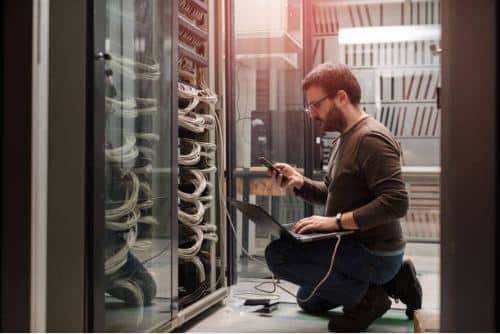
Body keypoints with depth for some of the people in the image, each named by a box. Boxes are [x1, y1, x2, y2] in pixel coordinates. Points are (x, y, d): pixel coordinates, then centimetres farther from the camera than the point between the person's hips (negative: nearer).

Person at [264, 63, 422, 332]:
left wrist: (336, 221, -29)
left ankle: (365, 296, -10)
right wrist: (300, 183, -2)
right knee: (308, 300, 28)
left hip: (374, 253, -11)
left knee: (277, 254, -22)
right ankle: (393, 280, 16)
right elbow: (331, 193, 17)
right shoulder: (342, 139, 12)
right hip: (356, 245, 11)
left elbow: (396, 202, -29)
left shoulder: (371, 138, -20)